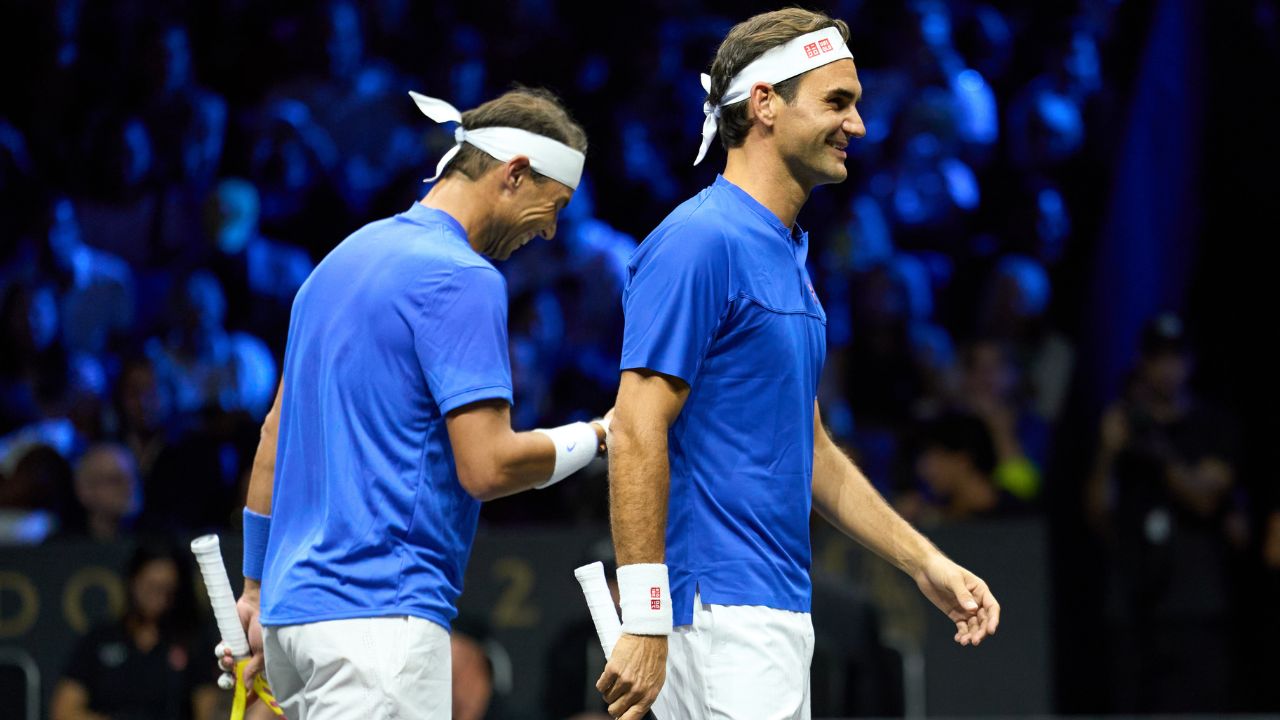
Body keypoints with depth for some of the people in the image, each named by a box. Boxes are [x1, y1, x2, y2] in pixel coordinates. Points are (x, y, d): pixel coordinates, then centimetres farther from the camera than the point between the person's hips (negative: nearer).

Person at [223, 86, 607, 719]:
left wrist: (257, 589, 28)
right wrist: (594, 439, 2)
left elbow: (275, 434, 23)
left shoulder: (347, 258, 18)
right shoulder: (461, 278, -10)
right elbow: (486, 466, -16)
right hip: (380, 616, -10)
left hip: (294, 604, 10)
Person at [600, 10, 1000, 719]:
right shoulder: (698, 242, -12)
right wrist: (645, 624, -23)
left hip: (777, 608, 10)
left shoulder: (787, 255, 18)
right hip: (719, 610, -10)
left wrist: (926, 563, 22)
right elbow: (637, 433, -18)